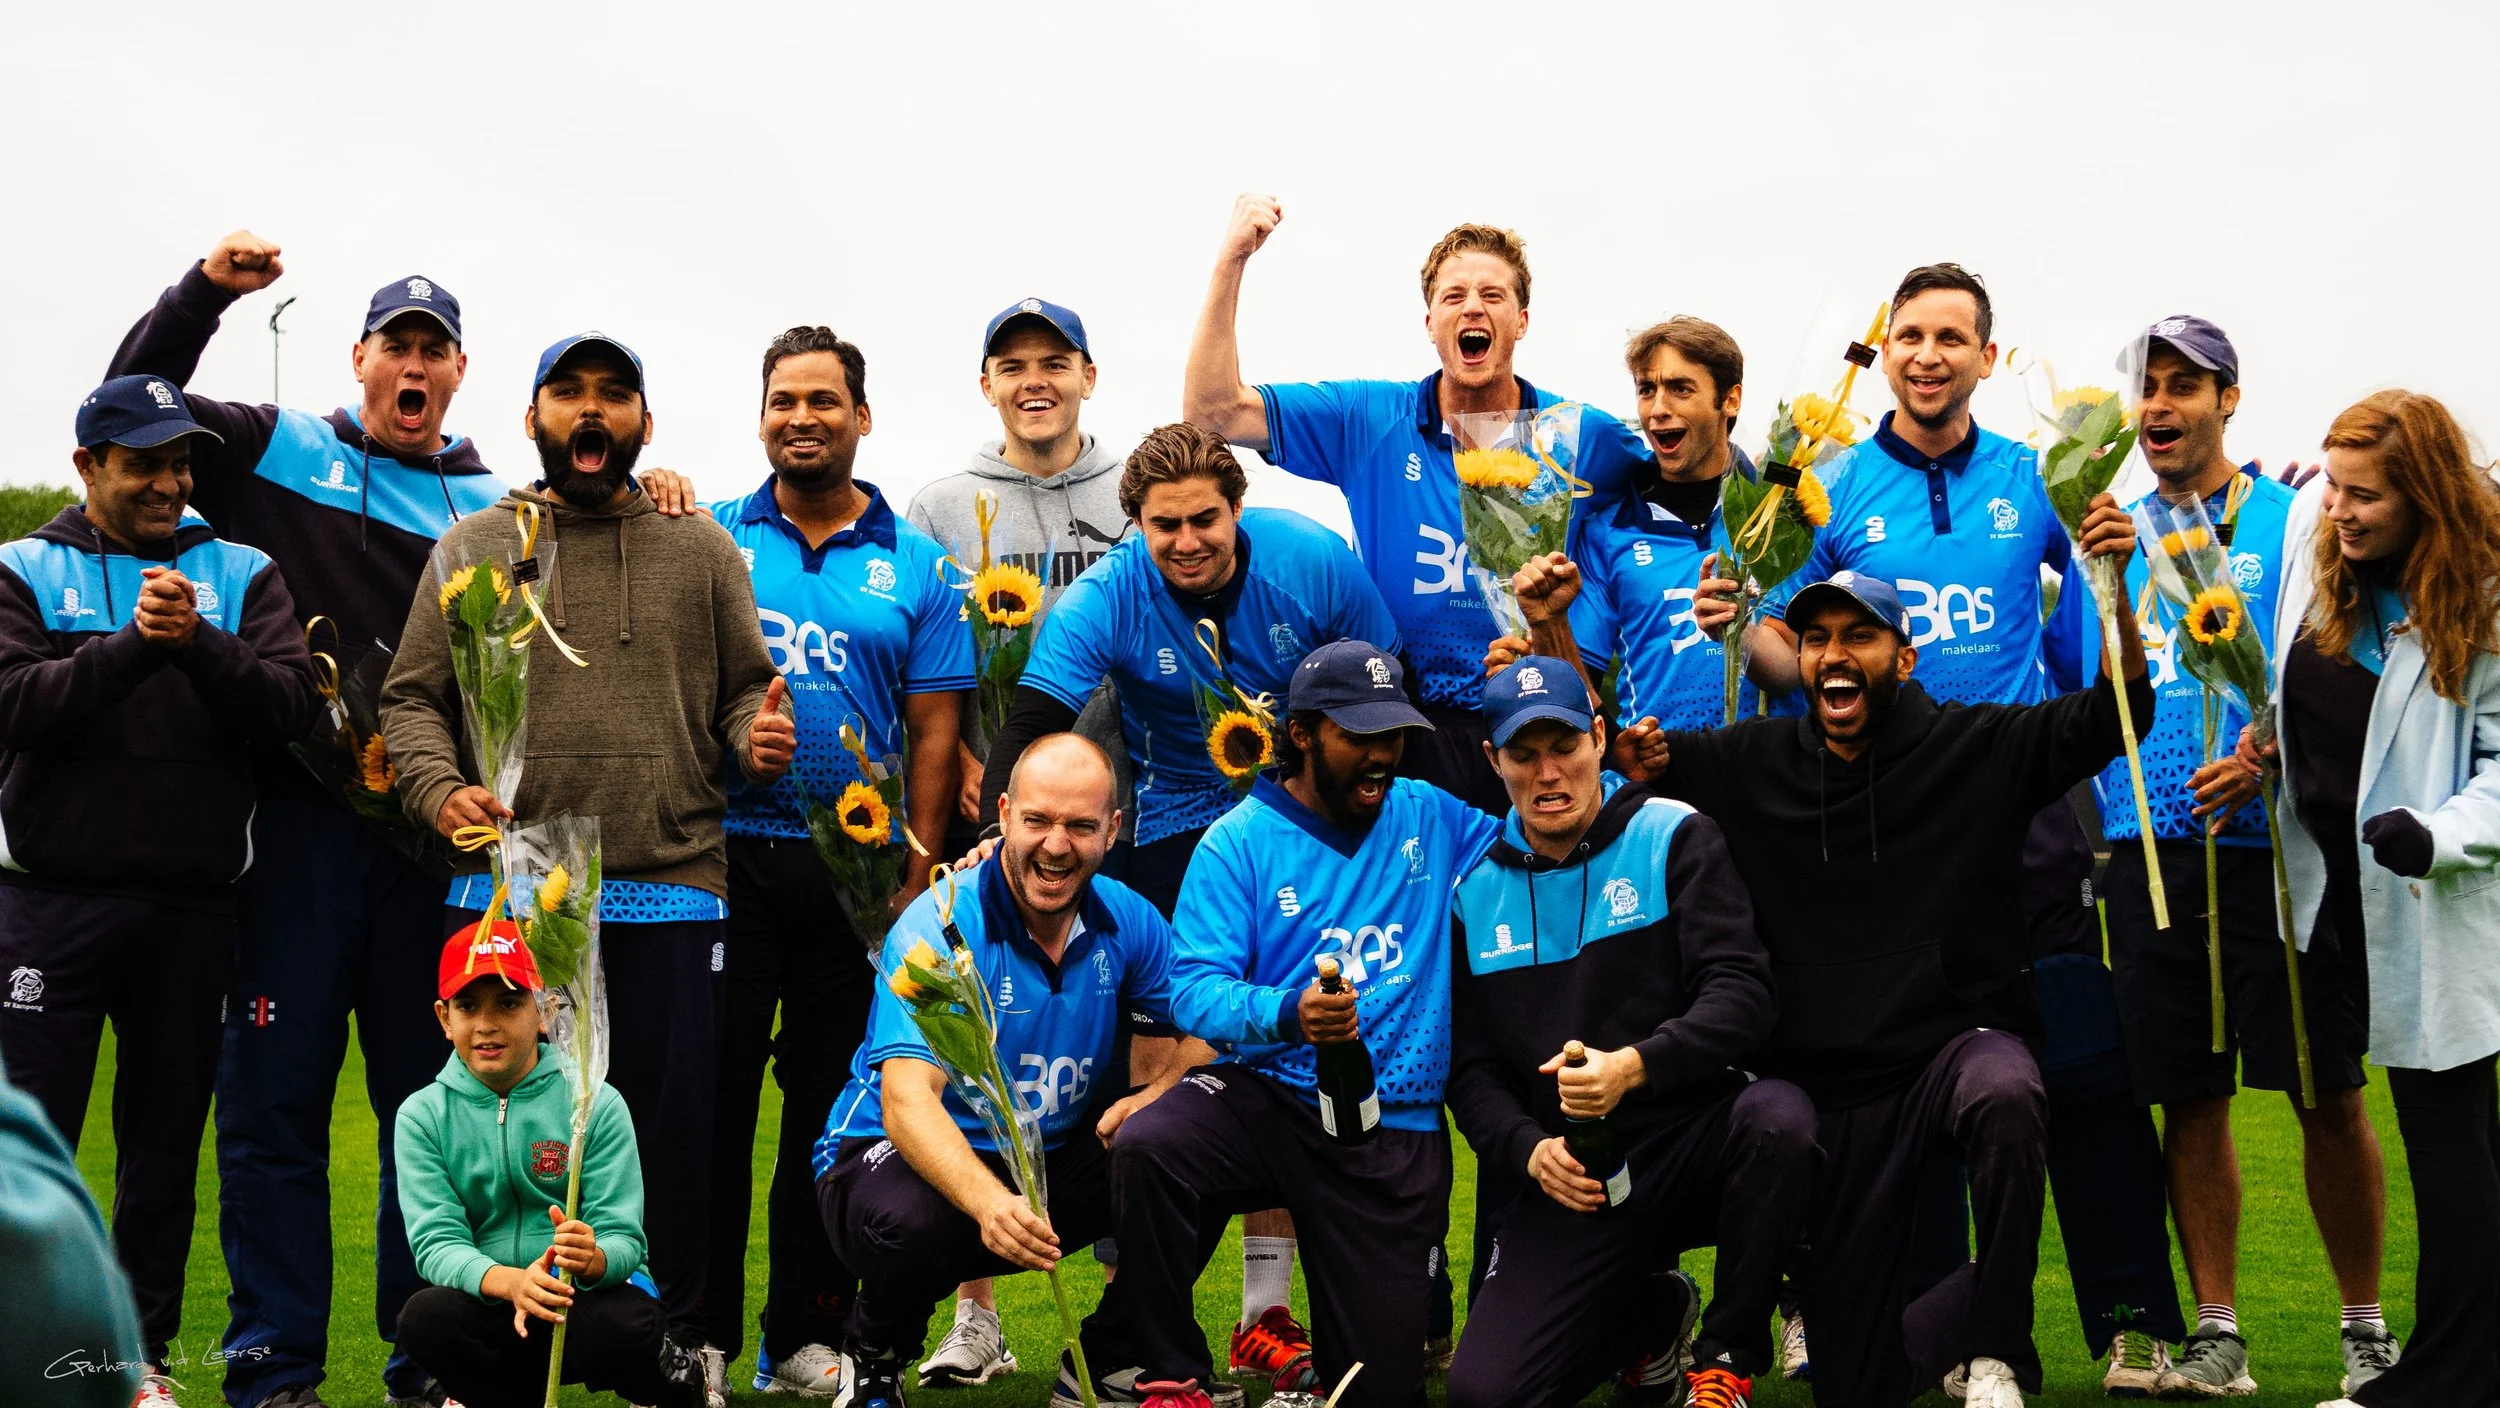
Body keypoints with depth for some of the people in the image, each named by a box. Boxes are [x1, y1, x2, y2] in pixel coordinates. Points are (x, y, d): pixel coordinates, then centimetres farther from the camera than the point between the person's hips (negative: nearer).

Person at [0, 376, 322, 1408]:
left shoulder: (242, 576, 9)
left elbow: (292, 704, -5)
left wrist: (199, 644, -20)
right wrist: (133, 644, -20)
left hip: (192, 905, 2)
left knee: (167, 1138, 8)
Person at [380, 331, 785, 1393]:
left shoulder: (700, 551, 13)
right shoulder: (473, 550, 11)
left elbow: (745, 687, 15)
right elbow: (412, 698, 8)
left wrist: (759, 736, -7)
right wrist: (438, 787, -10)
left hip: (669, 893, 0)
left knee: (673, 1125, 1)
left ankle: (679, 1341, 14)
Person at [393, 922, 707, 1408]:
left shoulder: (597, 1103, -2)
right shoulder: (422, 1116, 1)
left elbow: (623, 1239, -8)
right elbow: (436, 1243, -10)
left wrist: (593, 1260, -34)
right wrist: (511, 1281, -33)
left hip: (587, 1302, -1)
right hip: (488, 1307, 1)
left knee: (624, 1327, -35)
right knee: (425, 1318, -32)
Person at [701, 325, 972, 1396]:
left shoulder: (915, 567, 7)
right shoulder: (710, 542, 6)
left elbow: (934, 733, 5)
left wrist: (916, 879, -1)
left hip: (857, 871, 1)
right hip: (726, 856, -1)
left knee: (832, 1107, 6)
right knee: (713, 1096, 0)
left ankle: (805, 1336, 14)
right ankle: (700, 1335, 7)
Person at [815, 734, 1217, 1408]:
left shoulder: (1130, 923, -3)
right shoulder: (939, 928, -21)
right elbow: (908, 1098, -33)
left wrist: (1157, 1093, -26)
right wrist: (988, 1203, -52)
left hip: (1057, 1162, 5)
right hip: (909, 1154, -5)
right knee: (907, 1225, -39)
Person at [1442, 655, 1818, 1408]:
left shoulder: (1674, 837, -1)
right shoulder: (1475, 892, 9)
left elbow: (1741, 995, -12)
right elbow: (1471, 1069, 11)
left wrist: (1635, 1065, -29)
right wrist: (1528, 1148, -10)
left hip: (1694, 1143, -2)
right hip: (1571, 1176, 3)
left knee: (1777, 1118, -38)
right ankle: (1647, 1320, 19)